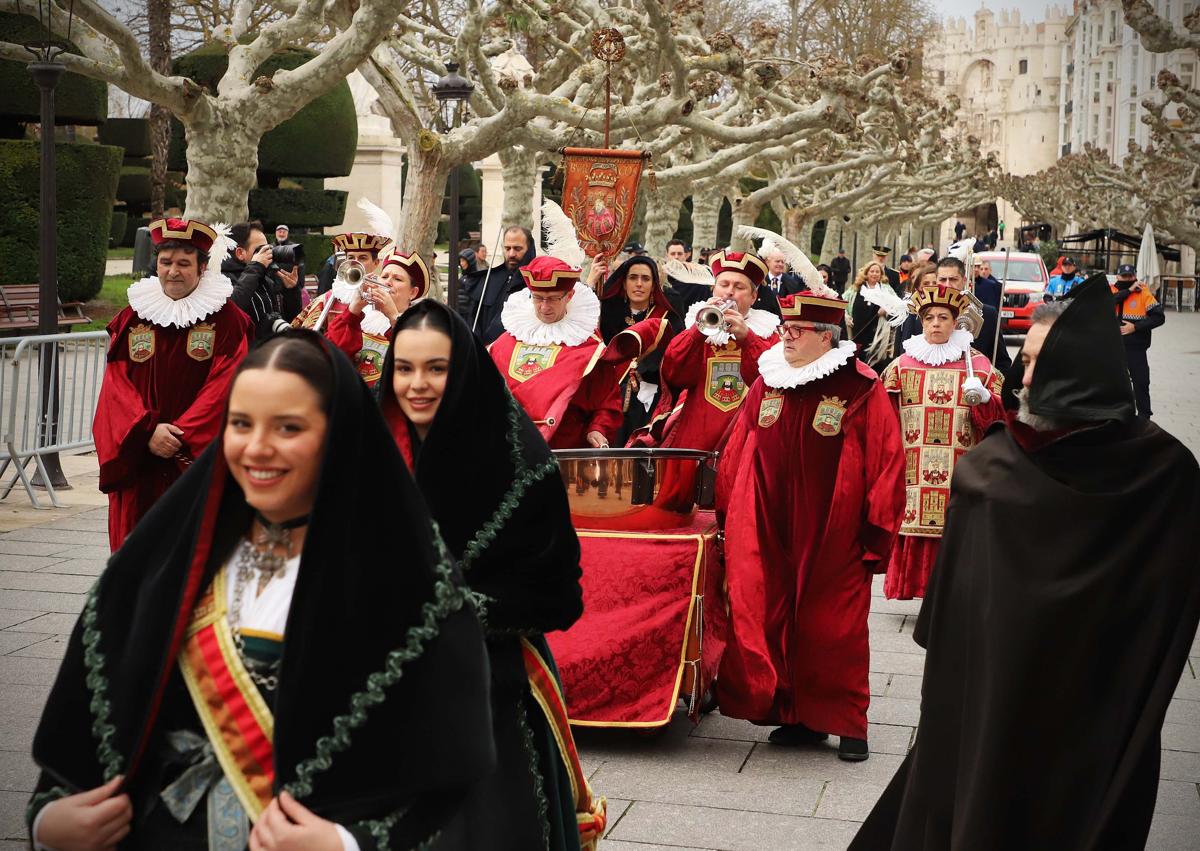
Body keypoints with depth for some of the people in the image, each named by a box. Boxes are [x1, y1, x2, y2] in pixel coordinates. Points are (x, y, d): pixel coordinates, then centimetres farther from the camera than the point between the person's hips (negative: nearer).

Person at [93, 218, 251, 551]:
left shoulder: (226, 319, -1)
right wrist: (148, 430, -12)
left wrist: (180, 436, -15)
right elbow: (117, 384, 4)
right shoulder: (132, 317, 9)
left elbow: (224, 386, -8)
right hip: (139, 462, 3)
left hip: (199, 458, -3)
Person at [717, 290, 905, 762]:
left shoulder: (861, 389, -6)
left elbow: (886, 462, -8)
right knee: (772, 623, 6)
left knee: (834, 630, 3)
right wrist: (727, 517, 11)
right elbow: (736, 453, 12)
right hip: (766, 536, 5)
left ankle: (848, 723, 17)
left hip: (832, 540, -4)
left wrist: (877, 530, -9)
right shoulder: (767, 383, 8)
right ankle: (797, 716, 20)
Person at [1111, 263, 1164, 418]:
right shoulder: (1111, 291, 4)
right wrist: (1128, 290, -19)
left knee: (1141, 382, -1)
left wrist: (1136, 327, -16)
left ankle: (1144, 415, 10)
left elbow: (1159, 317, -8)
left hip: (1136, 348, -3)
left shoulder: (1144, 293, -4)